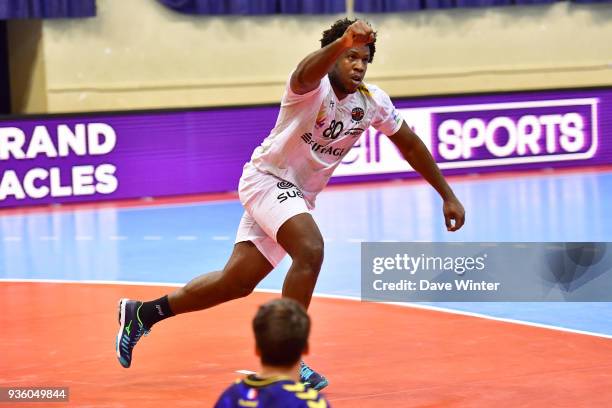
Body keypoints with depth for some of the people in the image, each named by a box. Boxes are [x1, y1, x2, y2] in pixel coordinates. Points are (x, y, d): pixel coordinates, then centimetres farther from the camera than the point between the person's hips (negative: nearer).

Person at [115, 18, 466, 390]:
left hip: (298, 197, 7)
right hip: (267, 178, -7)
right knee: (310, 250, -31)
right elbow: (304, 74, -48)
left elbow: (410, 143, 11)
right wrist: (342, 42, -68)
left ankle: (142, 313, 24)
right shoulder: (314, 86, -22)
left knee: (236, 283, 8)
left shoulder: (373, 102, -2)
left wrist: (447, 195, 9)